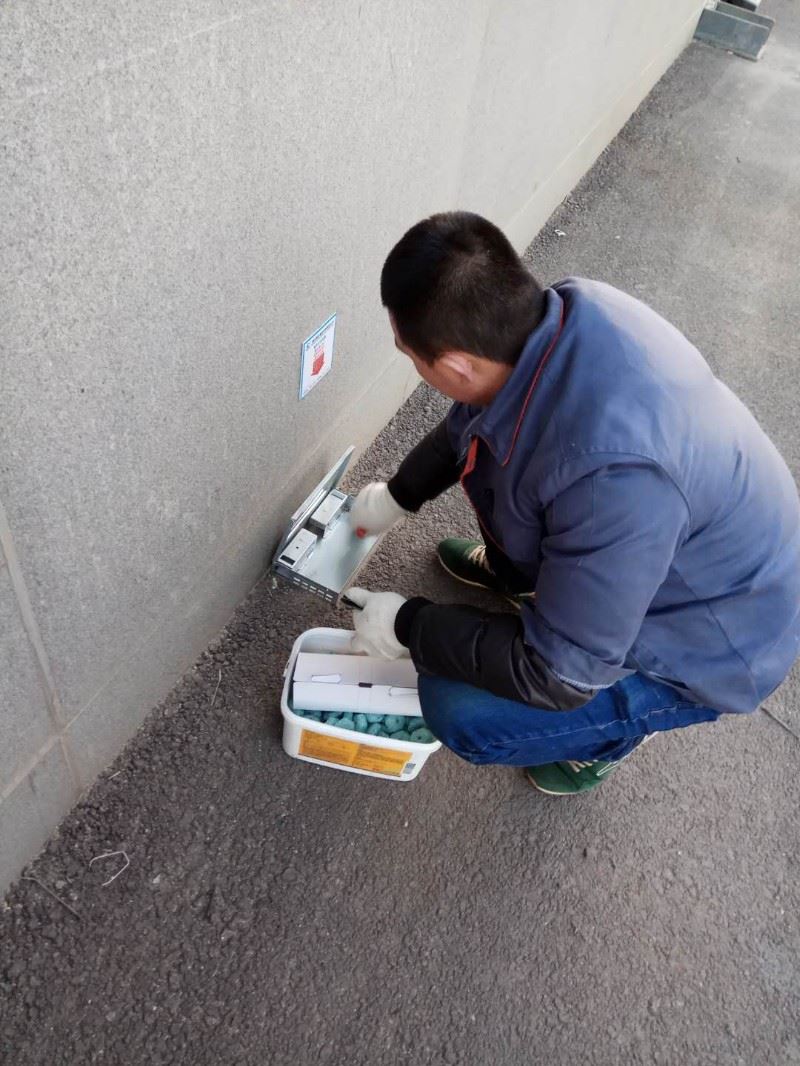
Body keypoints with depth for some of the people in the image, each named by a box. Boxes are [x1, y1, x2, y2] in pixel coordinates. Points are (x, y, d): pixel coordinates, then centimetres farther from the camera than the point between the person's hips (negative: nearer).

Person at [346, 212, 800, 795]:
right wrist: (398, 495, 14)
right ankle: (514, 569, 35)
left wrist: (407, 627, -19)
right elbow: (467, 422, 4)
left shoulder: (611, 473, -43)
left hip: (707, 639, -7)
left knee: (460, 712, -20)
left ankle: (614, 731, 9)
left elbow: (556, 674, -30)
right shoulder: (555, 308, -19)